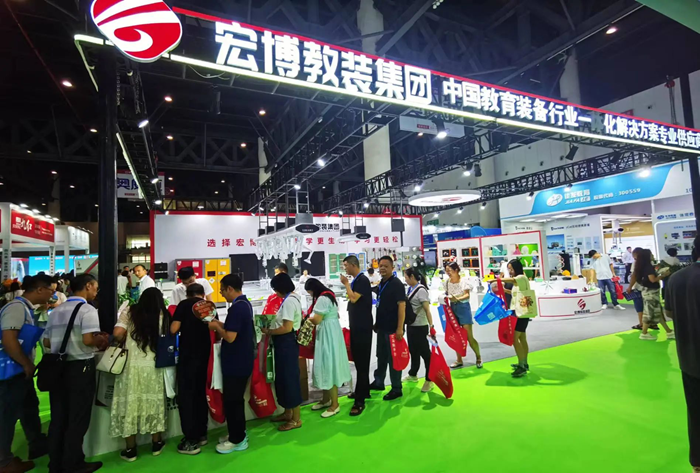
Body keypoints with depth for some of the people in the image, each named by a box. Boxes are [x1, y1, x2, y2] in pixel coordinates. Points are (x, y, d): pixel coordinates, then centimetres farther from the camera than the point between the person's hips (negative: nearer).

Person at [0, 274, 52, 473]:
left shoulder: (26, 308, 9)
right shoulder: (17, 307, -22)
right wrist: (27, 364, -18)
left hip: (21, 371, 10)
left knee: (30, 408, 20)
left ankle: (38, 445, 35)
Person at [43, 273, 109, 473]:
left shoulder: (56, 310, 10)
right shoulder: (87, 309, -14)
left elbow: (47, 342, 12)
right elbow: (88, 340, -25)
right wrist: (102, 340, -5)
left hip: (58, 367, 8)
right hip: (80, 367, -7)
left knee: (58, 417, 16)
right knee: (78, 418, 6)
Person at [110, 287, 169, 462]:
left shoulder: (129, 313, -2)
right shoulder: (163, 316, -1)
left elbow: (117, 334, -11)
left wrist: (126, 340, 10)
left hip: (132, 366, 0)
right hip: (154, 367, 1)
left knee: (130, 403, 10)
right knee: (154, 403, 13)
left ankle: (130, 449, 19)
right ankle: (156, 444, 26)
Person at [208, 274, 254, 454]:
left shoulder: (236, 307, -23)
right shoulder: (245, 304, 8)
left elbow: (230, 337, -26)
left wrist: (216, 327, -10)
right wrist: (222, 325, 8)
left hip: (235, 363, -10)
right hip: (242, 361, 10)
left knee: (231, 401, 4)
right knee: (237, 399, 20)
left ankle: (237, 440, 16)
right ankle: (238, 434, 32)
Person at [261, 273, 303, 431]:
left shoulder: (289, 301, -20)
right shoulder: (292, 298, 11)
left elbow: (287, 328, -24)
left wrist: (269, 331, -14)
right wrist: (272, 325, 7)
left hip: (287, 343, -10)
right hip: (285, 343, 10)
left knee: (290, 378, 0)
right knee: (284, 377, 18)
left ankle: (296, 419, 13)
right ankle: (288, 412, 33)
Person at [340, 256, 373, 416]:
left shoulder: (363, 280, -16)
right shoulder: (355, 281, 11)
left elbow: (354, 298, -25)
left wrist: (346, 283, -14)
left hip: (363, 327, -10)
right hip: (356, 326, 10)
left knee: (362, 361, -5)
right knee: (358, 359, 17)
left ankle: (359, 400, -1)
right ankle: (363, 391, 30)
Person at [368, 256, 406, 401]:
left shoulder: (397, 284, -14)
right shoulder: (381, 284, 10)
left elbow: (401, 305, -20)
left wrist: (400, 328, -24)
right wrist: (377, 323, 18)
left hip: (393, 328, -8)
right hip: (382, 327, 8)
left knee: (393, 358, 2)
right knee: (381, 356, 19)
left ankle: (397, 389, 14)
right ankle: (378, 382, 34)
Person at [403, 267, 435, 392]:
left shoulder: (421, 290, -17)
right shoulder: (411, 289, 7)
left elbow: (427, 309, -21)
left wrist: (431, 326, -25)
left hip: (420, 326, -8)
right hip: (411, 325, 8)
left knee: (424, 352, 2)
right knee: (413, 351, 20)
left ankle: (429, 380, 14)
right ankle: (413, 375, 37)